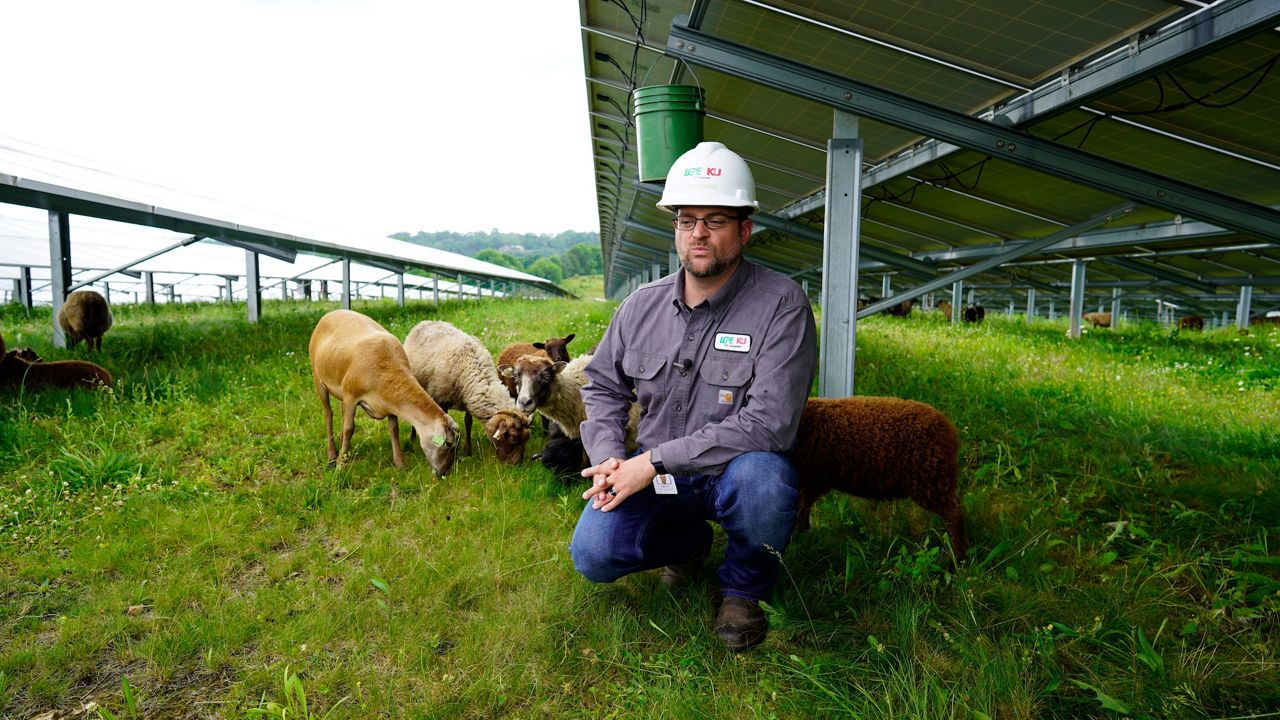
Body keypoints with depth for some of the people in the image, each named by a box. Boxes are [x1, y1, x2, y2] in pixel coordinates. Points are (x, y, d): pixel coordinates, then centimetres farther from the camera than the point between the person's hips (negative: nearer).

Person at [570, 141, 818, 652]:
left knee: (763, 478, -37)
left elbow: (770, 423, -26)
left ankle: (744, 585, -2)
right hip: (655, 474, 4)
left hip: (733, 471, -3)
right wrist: (608, 457, -7)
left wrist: (655, 461, -25)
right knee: (594, 557, -16)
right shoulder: (643, 305, 0)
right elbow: (603, 385, 13)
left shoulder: (781, 304, -17)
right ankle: (687, 540, 19)